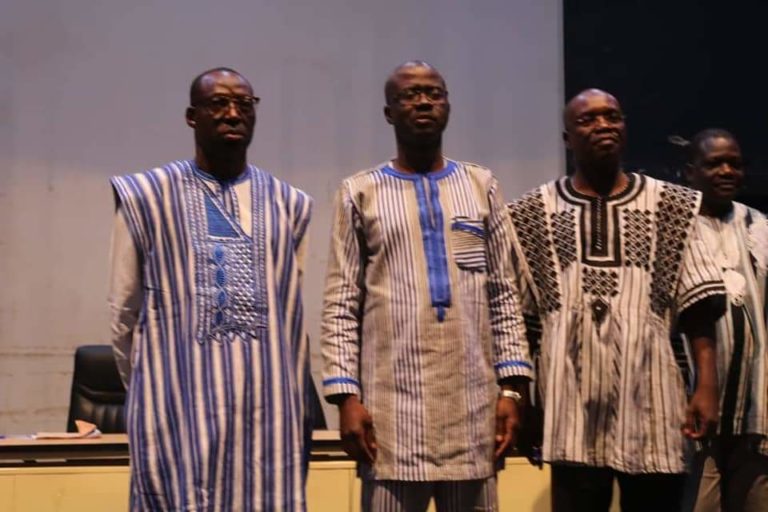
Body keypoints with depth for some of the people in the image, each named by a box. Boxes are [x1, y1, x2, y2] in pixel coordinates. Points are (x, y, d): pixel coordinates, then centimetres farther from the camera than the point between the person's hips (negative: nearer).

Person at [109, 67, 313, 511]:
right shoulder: (146, 197, 2)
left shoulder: (287, 204, 10)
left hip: (267, 403, 2)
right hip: (181, 402, -2)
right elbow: (124, 310, 7)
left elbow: (293, 314, 13)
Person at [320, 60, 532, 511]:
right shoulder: (360, 194, 7)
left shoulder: (482, 187, 12)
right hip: (391, 403, -1)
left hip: (473, 401, 2)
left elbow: (505, 295, 9)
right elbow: (341, 305, 2)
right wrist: (346, 394, -7)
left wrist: (513, 385, 0)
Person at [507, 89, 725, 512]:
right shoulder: (534, 214, 7)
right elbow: (514, 314, 8)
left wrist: (707, 385, -4)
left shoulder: (671, 207, 8)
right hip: (573, 404, -1)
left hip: (649, 398, 1)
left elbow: (698, 306, 4)